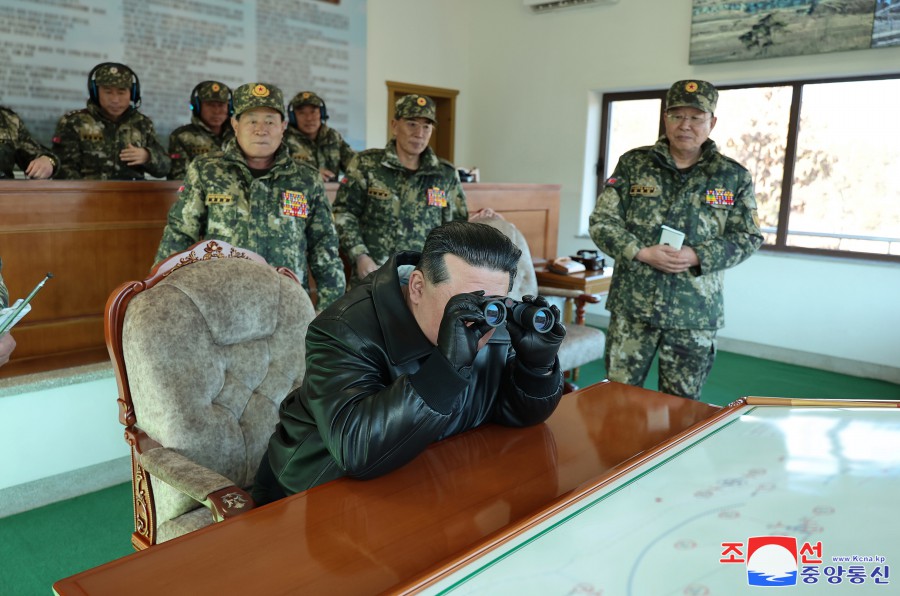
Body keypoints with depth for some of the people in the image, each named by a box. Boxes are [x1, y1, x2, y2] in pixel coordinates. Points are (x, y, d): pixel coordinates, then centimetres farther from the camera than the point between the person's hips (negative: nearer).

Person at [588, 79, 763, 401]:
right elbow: (602, 221, 0)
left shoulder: (734, 177, 4)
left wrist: (697, 257, -13)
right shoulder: (632, 164, 3)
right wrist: (642, 253, -15)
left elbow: (748, 238, 3)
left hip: (695, 314, 0)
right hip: (632, 305, 0)